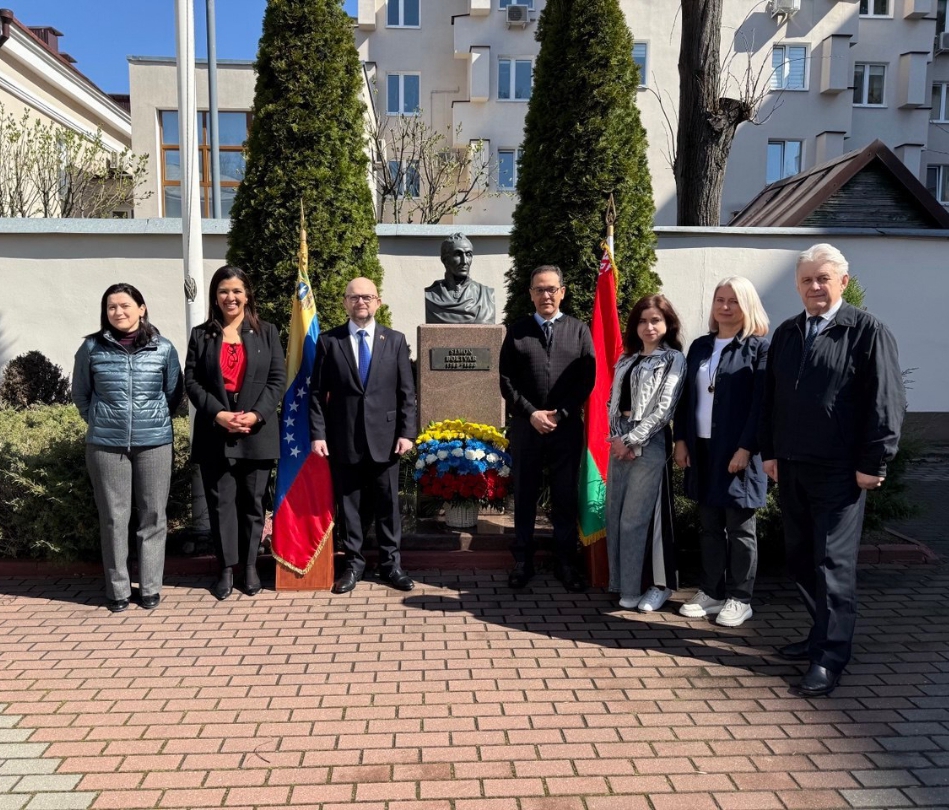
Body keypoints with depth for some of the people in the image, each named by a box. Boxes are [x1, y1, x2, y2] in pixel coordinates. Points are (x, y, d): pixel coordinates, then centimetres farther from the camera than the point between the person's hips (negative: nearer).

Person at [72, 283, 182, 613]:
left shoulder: (164, 348, 0)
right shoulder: (92, 347, 1)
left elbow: (174, 394, 10)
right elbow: (81, 394, 13)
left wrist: (153, 420, 10)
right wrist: (101, 422, 11)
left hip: (154, 442, 0)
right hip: (106, 445, 0)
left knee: (153, 516, 4)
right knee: (113, 518, 5)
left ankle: (150, 587, 16)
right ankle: (117, 589, 17)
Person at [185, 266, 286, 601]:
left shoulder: (266, 332, 8)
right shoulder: (201, 335, 9)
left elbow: (278, 379, 1)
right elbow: (191, 381, 2)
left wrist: (256, 414, -12)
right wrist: (218, 414, -12)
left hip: (257, 433, 0)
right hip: (214, 434, 0)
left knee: (252, 502, 7)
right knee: (221, 503, 3)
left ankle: (250, 566, 19)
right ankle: (226, 569, 13)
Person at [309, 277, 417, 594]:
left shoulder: (395, 340, 6)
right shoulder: (328, 341, 3)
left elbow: (406, 392, 4)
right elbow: (317, 392, 2)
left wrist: (407, 432, -4)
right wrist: (318, 433, -6)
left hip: (384, 436, 1)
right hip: (343, 438, 0)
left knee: (388, 503, 8)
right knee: (347, 504, 8)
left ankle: (391, 564, 22)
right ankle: (353, 564, 22)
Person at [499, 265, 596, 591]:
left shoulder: (579, 330, 6)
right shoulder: (517, 331, 6)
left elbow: (587, 379, 0)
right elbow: (506, 380, 1)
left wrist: (560, 414, -10)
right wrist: (531, 413, -10)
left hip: (567, 427, 0)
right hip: (526, 426, 0)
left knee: (565, 498, 7)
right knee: (524, 497, 8)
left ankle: (565, 562, 19)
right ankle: (522, 561, 19)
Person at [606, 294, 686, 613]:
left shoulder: (673, 359, -2)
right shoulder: (626, 359, 16)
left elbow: (663, 409, -10)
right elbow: (613, 402, 13)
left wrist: (632, 440, -12)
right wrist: (617, 437, -3)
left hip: (649, 444, -6)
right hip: (620, 442, 6)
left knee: (636, 519, -5)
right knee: (615, 517, 7)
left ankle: (660, 584, 10)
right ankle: (624, 584, 20)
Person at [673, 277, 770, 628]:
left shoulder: (759, 347, -5)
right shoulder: (700, 346, 12)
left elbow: (761, 403, -11)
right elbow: (686, 396, 11)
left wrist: (746, 448, -17)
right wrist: (681, 439, 4)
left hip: (738, 451, -5)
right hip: (702, 448, 5)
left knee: (739, 529, 6)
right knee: (709, 526, 13)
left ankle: (739, 599, 18)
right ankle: (711, 592, 24)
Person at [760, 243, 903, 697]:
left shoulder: (867, 331, -5)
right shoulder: (786, 333, 12)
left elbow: (886, 401, -9)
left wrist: (873, 464, -12)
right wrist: (769, 451, 11)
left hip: (839, 471, -6)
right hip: (791, 467, 6)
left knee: (833, 562, -1)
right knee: (800, 558, 13)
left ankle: (830, 658, 8)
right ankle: (823, 633, 29)